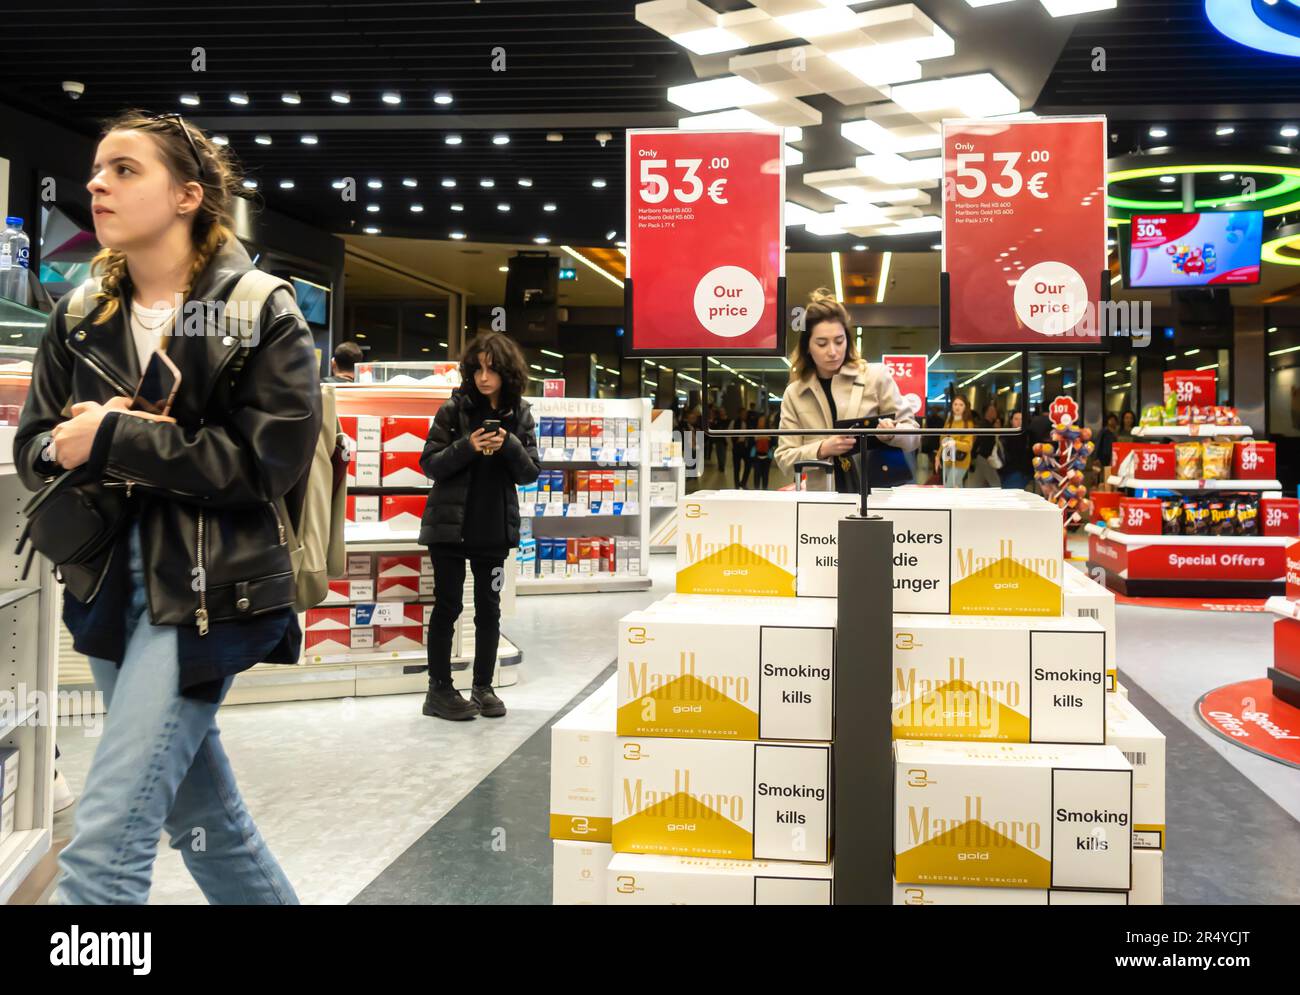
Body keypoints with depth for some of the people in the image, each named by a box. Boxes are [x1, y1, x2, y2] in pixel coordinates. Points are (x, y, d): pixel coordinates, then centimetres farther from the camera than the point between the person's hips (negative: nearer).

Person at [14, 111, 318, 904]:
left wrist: (114, 440, -17)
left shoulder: (263, 312, -7)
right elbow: (34, 447, 10)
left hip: (209, 593, -6)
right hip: (111, 588, 7)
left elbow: (274, 458, -16)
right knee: (205, 818, 18)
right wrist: (66, 448, -14)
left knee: (104, 846, -10)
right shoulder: (80, 319, 9)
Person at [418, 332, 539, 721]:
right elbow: (430, 464, -7)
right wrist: (467, 447, -22)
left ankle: (483, 687, 20)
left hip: (494, 528, 3)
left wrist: (510, 446, -18)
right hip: (450, 525, -2)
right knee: (448, 607, 3)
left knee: (489, 609, 9)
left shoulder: (519, 415, 3)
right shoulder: (454, 409, -4)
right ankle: (439, 690, 12)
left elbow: (530, 473, 1)